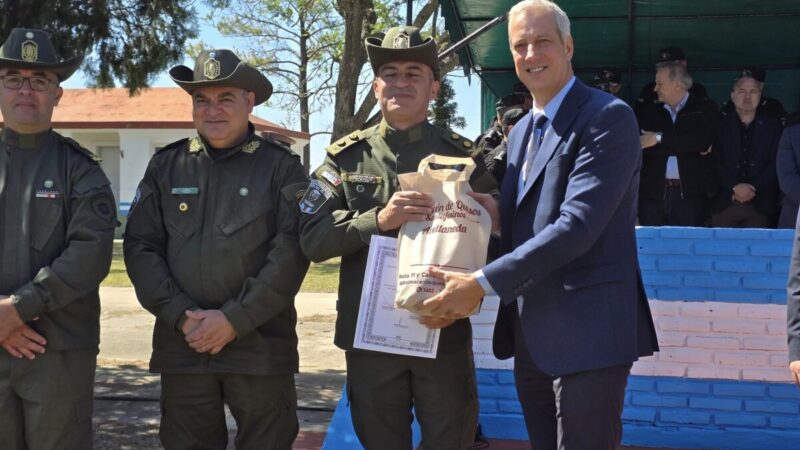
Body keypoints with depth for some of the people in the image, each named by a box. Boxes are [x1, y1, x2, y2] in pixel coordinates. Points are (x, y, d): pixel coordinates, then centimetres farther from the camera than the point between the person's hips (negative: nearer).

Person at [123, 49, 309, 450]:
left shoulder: (281, 166, 0)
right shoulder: (165, 166, 8)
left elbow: (291, 252, -8)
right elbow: (140, 248, 4)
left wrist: (235, 319, -13)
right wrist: (181, 316, -8)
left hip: (260, 347, -2)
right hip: (182, 345, 3)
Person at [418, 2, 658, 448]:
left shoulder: (607, 116, -11)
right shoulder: (521, 131, 17)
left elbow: (578, 225, -20)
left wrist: (482, 283, -21)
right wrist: (498, 216, -2)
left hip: (587, 332, -8)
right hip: (531, 335, 8)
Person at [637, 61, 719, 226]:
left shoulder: (705, 107, 8)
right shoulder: (649, 111, 15)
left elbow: (703, 140, -9)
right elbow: (644, 147, 1)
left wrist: (660, 138, -9)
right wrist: (688, 146, -5)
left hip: (690, 193, -2)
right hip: (653, 193, 2)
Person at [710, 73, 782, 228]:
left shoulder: (772, 126, 9)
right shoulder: (721, 125, 8)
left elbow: (776, 163, 2)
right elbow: (715, 162, 1)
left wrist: (752, 188, -9)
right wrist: (735, 187, -12)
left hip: (760, 206, 0)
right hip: (725, 204, 0)